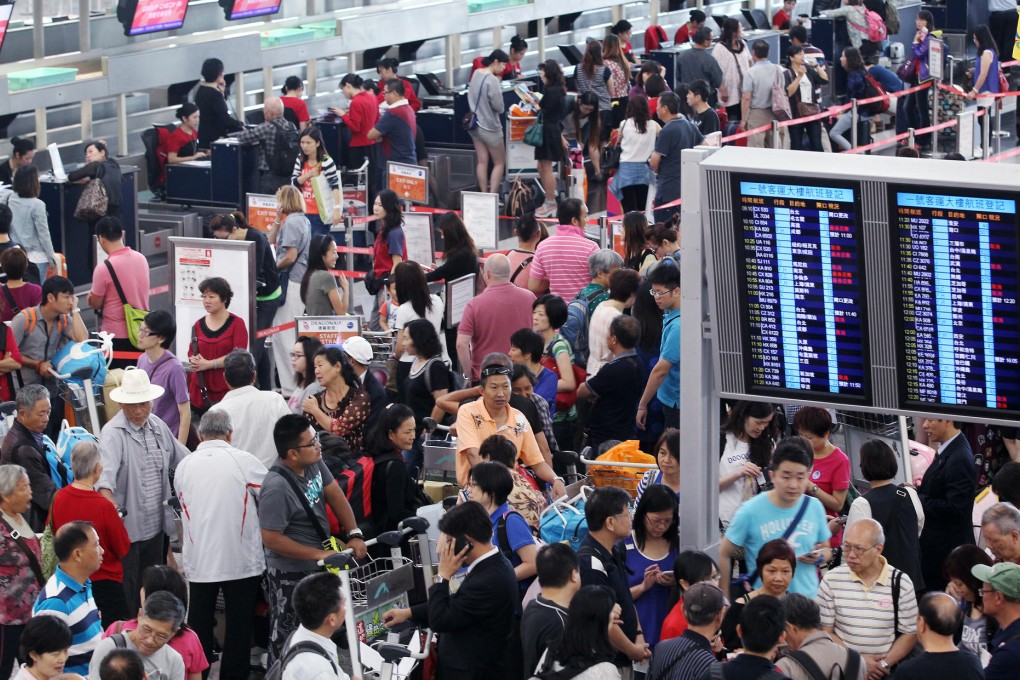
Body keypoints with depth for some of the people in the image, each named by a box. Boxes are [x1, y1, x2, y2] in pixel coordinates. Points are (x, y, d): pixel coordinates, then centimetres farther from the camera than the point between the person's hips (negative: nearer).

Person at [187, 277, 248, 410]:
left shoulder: (237, 323, -2)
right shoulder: (199, 325, 10)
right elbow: (191, 354, 15)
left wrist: (208, 364, -14)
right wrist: (194, 361, -9)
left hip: (228, 389, -4)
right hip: (201, 389, 4)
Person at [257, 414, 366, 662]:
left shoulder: (313, 462, -7)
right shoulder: (277, 489, -31)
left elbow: (334, 495, 5)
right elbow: (272, 539, -27)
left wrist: (354, 534, -7)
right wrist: (319, 554, -22)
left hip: (316, 568, 8)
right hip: (290, 575, -8)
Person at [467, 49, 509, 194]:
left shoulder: (476, 73, 2)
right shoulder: (492, 80, -23)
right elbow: (499, 107, -19)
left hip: (475, 124, 7)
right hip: (490, 127, -7)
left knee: (482, 162, 10)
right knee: (500, 163, 5)